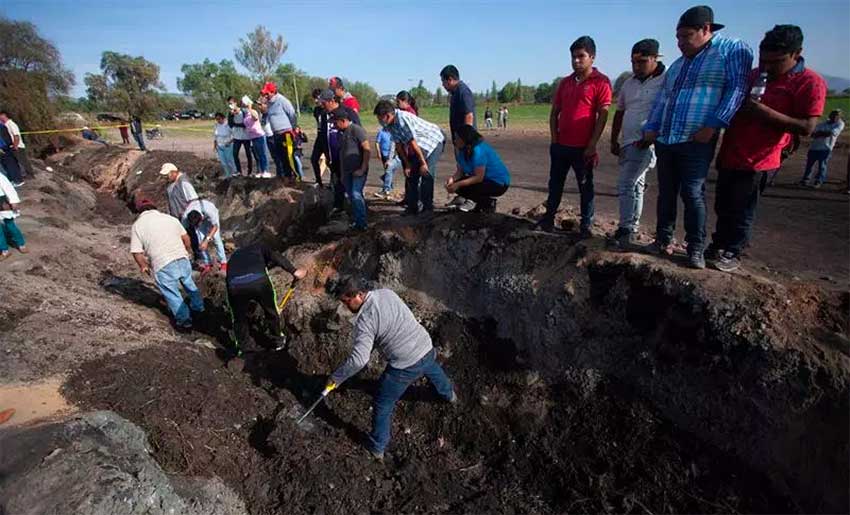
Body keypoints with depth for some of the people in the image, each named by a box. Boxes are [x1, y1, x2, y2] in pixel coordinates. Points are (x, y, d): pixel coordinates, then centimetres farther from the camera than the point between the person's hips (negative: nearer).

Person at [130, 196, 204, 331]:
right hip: (182, 259, 4)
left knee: (172, 294, 13)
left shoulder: (137, 225, 1)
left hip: (163, 266, -4)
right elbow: (186, 238, 13)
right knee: (189, 284, 28)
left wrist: (143, 266, 16)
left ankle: (185, 321, 17)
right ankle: (198, 307, 44)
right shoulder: (170, 218, 10)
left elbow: (137, 252, -2)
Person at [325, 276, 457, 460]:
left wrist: (335, 377, -15)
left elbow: (359, 360, -29)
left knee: (382, 407, 15)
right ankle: (450, 394, 70)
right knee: (434, 371, 41)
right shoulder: (387, 292, -1)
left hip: (405, 366, -7)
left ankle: (377, 449, 33)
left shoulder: (365, 320, -22)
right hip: (427, 349, 8)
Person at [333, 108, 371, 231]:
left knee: (356, 195, -16)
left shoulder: (357, 130, -10)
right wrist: (342, 173, 16)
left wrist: (363, 169, -17)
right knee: (351, 197, 9)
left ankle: (362, 223, -7)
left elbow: (367, 150, -15)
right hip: (347, 171, 8)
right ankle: (356, 221, 18)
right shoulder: (341, 134, 15)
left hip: (358, 171, -8)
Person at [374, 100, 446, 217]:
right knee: (411, 173, 5)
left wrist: (423, 163, -24)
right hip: (421, 144, 9)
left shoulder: (403, 118, -31)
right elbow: (399, 144, 0)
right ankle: (412, 206, 12)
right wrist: (407, 164, 0)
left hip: (435, 140, -9)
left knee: (426, 173, -18)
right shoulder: (389, 124, -5)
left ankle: (428, 207, -10)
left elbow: (413, 143, -28)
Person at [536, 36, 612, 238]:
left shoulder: (601, 82, -5)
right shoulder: (565, 82, 12)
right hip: (560, 145, 6)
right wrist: (554, 139, 4)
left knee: (585, 187, 4)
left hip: (583, 147, -5)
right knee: (555, 184, 12)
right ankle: (548, 219, 22)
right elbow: (554, 112, 13)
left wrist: (592, 145, -14)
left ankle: (586, 226, 12)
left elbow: (602, 115, -9)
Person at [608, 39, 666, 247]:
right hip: (627, 144, 8)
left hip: (646, 144, -8)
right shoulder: (629, 83, 13)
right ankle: (632, 229, 22)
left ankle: (625, 230, -9)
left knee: (625, 186, -15)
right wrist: (614, 140, 13)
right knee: (635, 186, 14)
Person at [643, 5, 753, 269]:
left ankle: (696, 249, 3)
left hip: (697, 142, -6)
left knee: (692, 194, -8)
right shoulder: (677, 65, 21)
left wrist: (714, 125, -16)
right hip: (664, 141, 6)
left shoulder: (733, 49, 2)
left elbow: (737, 88, -8)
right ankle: (664, 240, 19)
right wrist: (651, 127, 8)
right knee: (666, 193, 9)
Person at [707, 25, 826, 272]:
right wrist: (737, 107, 6)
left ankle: (732, 253, 14)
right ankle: (717, 246, 27)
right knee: (722, 207, 14)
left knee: (741, 211, 1)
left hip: (756, 161, -7)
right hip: (729, 155, 7)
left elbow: (807, 127, -16)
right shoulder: (754, 74, 12)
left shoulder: (809, 82, -9)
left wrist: (764, 112, -24)